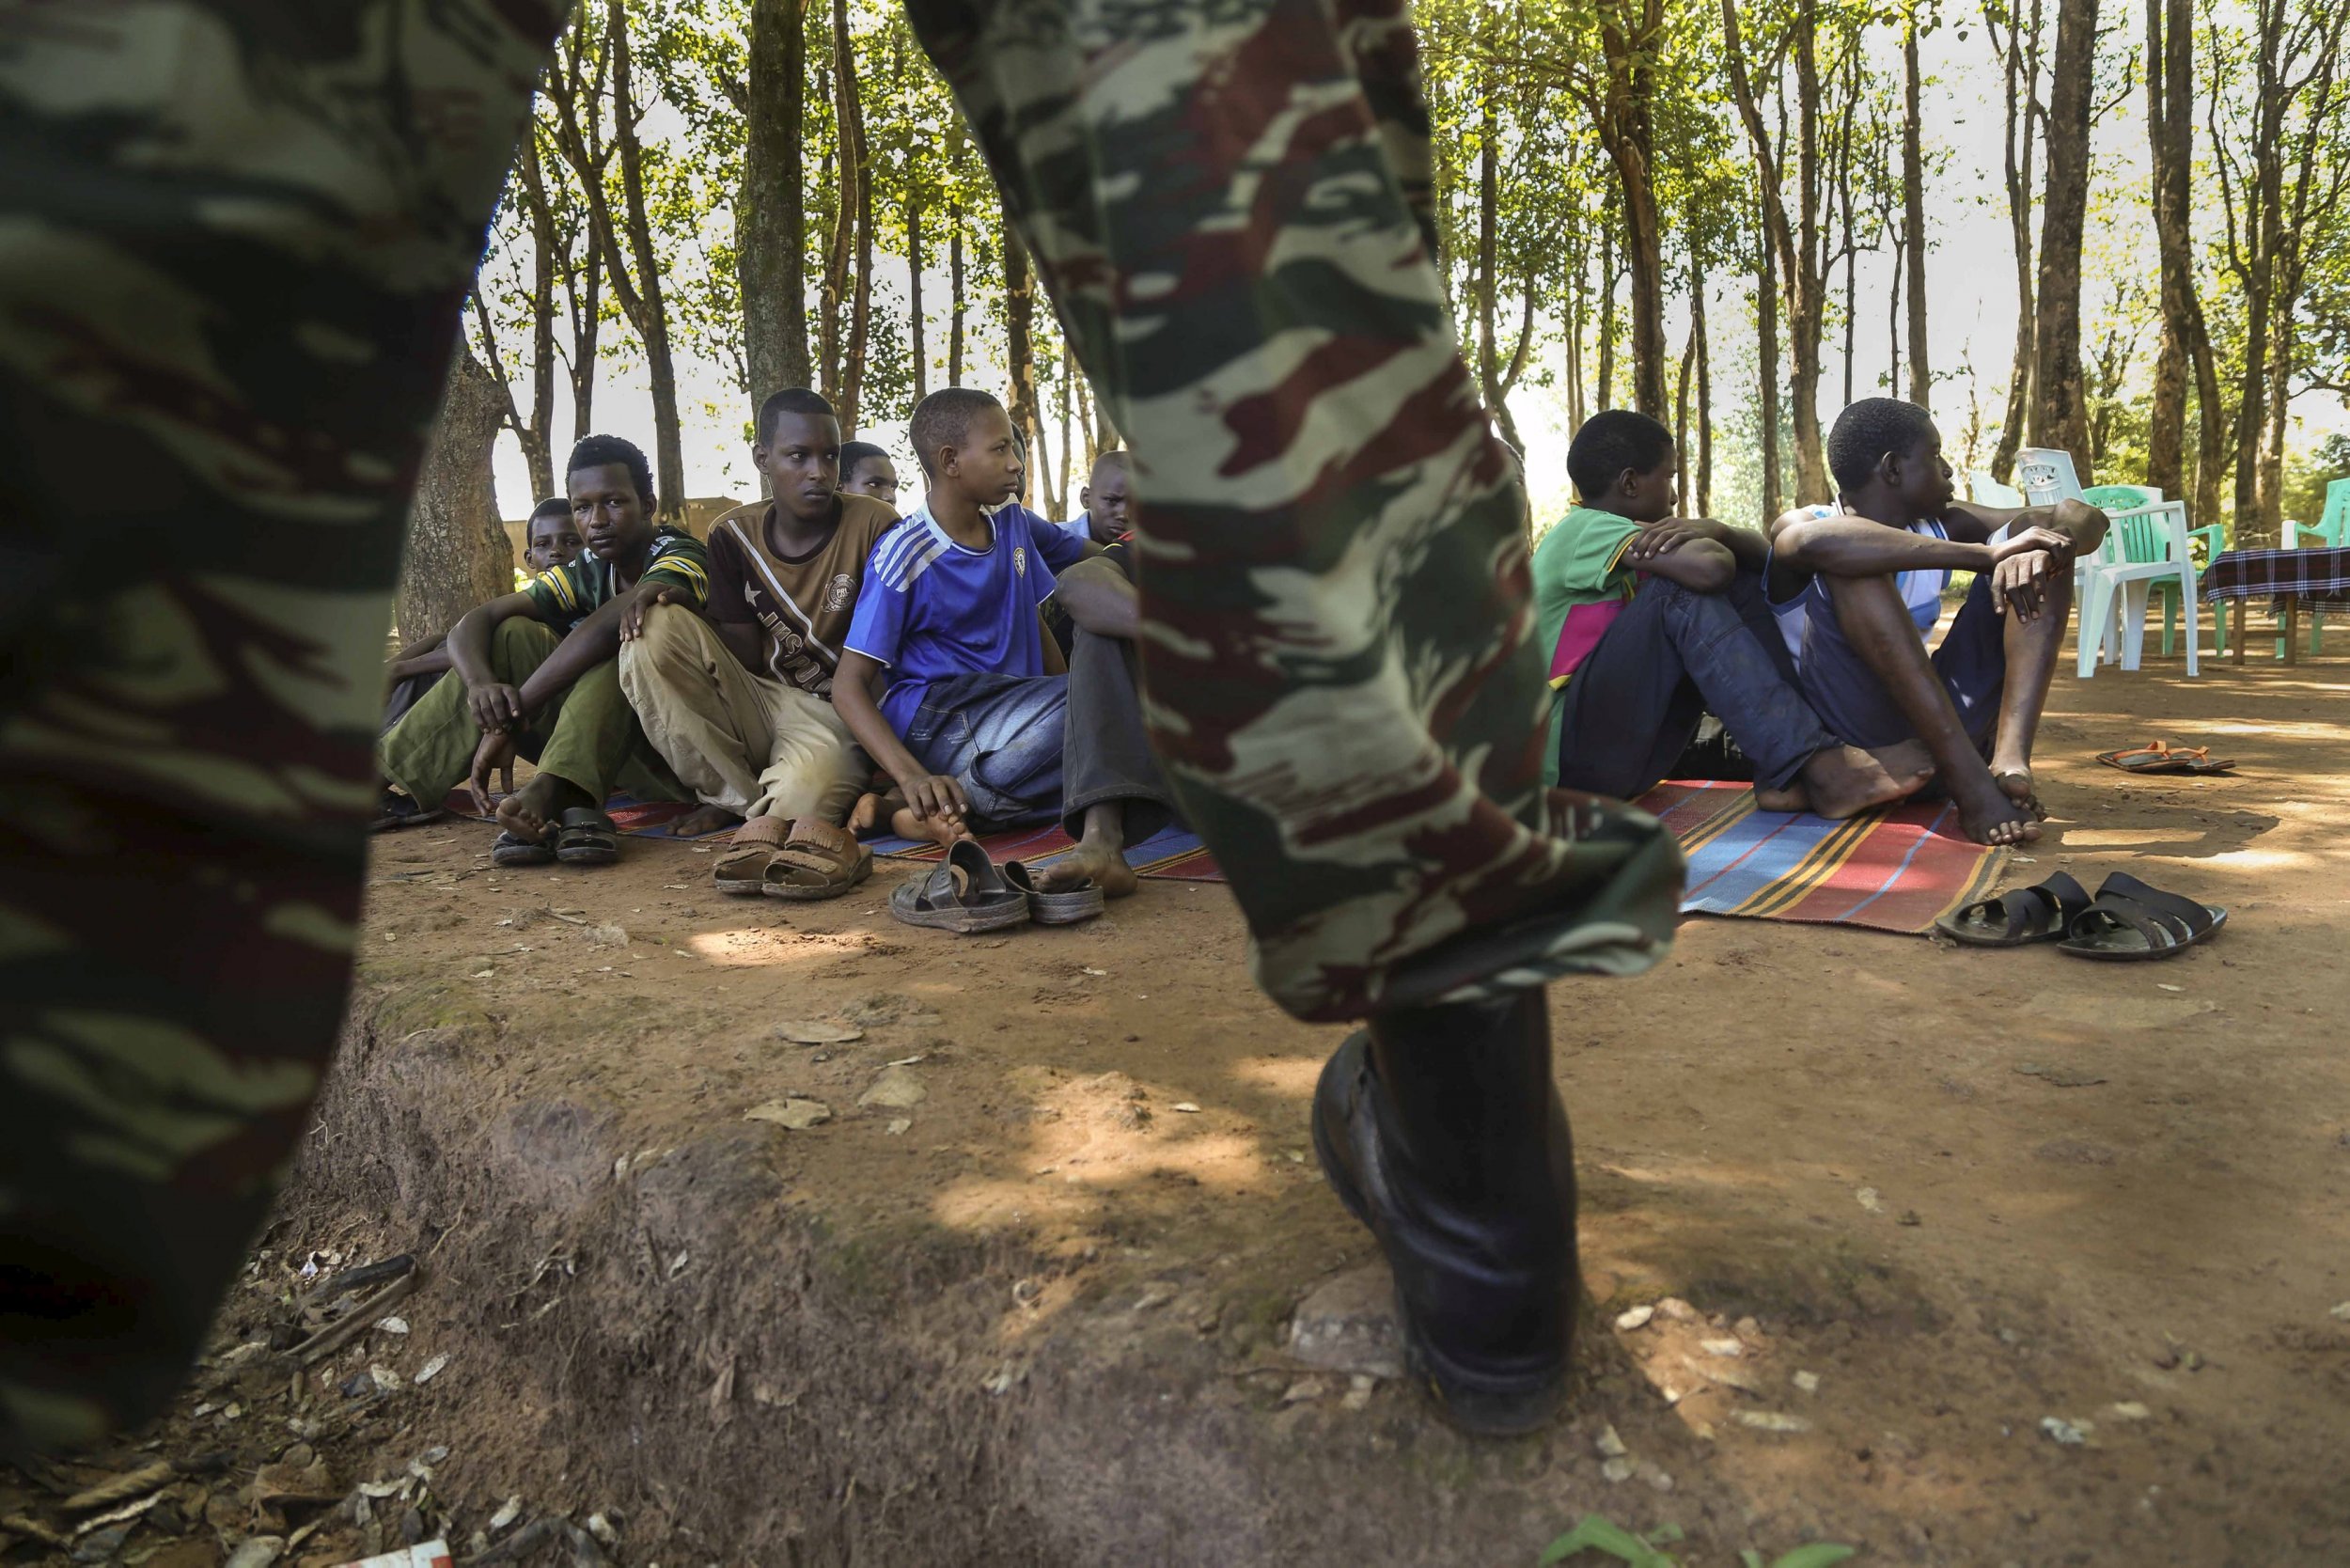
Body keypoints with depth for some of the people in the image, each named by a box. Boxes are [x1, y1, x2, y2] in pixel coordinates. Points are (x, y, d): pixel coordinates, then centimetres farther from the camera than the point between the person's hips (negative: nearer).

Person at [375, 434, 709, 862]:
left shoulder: (682, 556, -12)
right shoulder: (585, 574, 7)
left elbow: (609, 621, -31)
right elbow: (472, 622, -2)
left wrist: (508, 722, -33)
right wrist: (480, 682, -26)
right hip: (610, 747, 6)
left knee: (623, 635, -28)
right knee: (510, 635, -5)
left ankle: (549, 793, -45)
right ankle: (388, 782, -13)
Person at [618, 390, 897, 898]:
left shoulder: (874, 528, -7)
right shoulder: (734, 536, 4)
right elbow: (746, 661, 0)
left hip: (839, 715, -7)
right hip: (760, 707, 7)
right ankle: (751, 808, -21)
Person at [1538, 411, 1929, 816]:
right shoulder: (1583, 529, -11)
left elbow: (1762, 553, 6)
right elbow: (1710, 567, -27)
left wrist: (1716, 531, -14)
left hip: (1630, 747, 9)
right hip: (1570, 748, -9)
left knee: (1743, 585, 2)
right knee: (1682, 589, -24)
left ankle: (1785, 778, -11)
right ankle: (1817, 766, -30)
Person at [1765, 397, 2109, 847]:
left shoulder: (1939, 526, 12)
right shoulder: (1797, 525, -6)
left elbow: (2083, 518, 5)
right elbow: (1813, 541, -32)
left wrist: (2040, 550, -20)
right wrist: (1984, 554, -34)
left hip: (1937, 727, 6)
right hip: (1844, 740, -6)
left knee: (2042, 548, -1)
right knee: (1854, 562, -26)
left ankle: (2010, 756, -23)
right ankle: (1968, 779, -34)